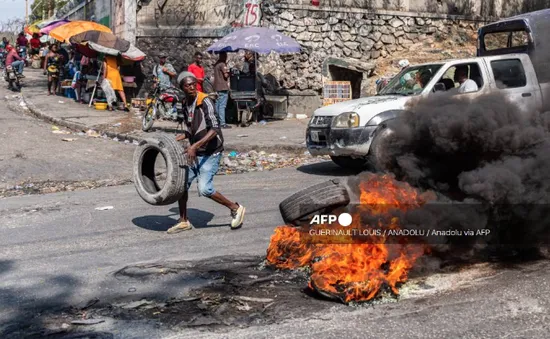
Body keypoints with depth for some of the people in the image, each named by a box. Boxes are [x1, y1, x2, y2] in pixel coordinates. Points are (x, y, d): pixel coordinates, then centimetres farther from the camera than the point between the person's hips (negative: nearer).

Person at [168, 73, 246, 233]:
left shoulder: (205, 102, -17)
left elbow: (214, 129, -26)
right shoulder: (185, 105, 8)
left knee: (204, 188, -17)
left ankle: (235, 208, 3)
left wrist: (195, 146, -33)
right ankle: (183, 221, 22)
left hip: (210, 153, -8)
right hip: (194, 153, 8)